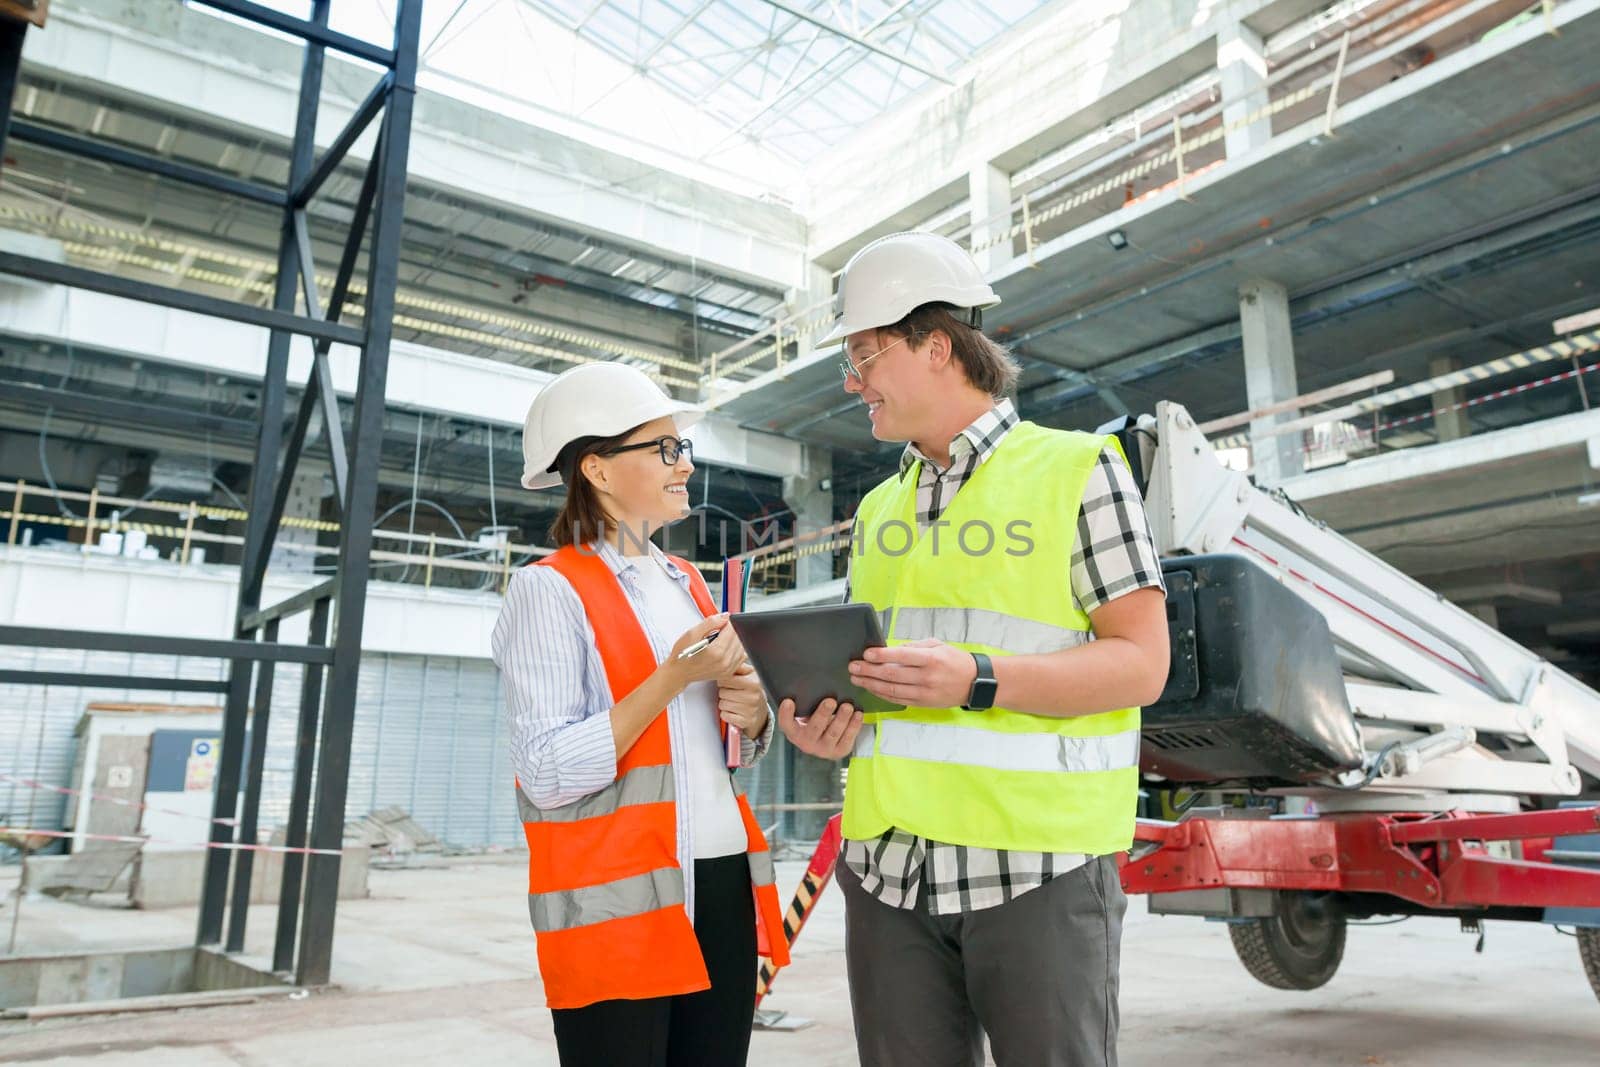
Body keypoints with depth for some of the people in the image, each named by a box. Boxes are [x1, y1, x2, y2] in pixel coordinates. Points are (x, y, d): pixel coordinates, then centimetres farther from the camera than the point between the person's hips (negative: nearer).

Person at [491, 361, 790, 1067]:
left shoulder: (686, 582, 13)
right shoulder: (548, 590, -9)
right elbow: (547, 776, -16)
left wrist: (752, 714, -2)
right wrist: (672, 680, -19)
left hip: (722, 878, 7)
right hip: (618, 899, -6)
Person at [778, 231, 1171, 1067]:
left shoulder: (1077, 469, 0)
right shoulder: (877, 511, 17)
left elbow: (1142, 664, -6)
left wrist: (978, 682, -19)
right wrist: (824, 723, -3)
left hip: (1037, 861, -5)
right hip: (888, 866, 5)